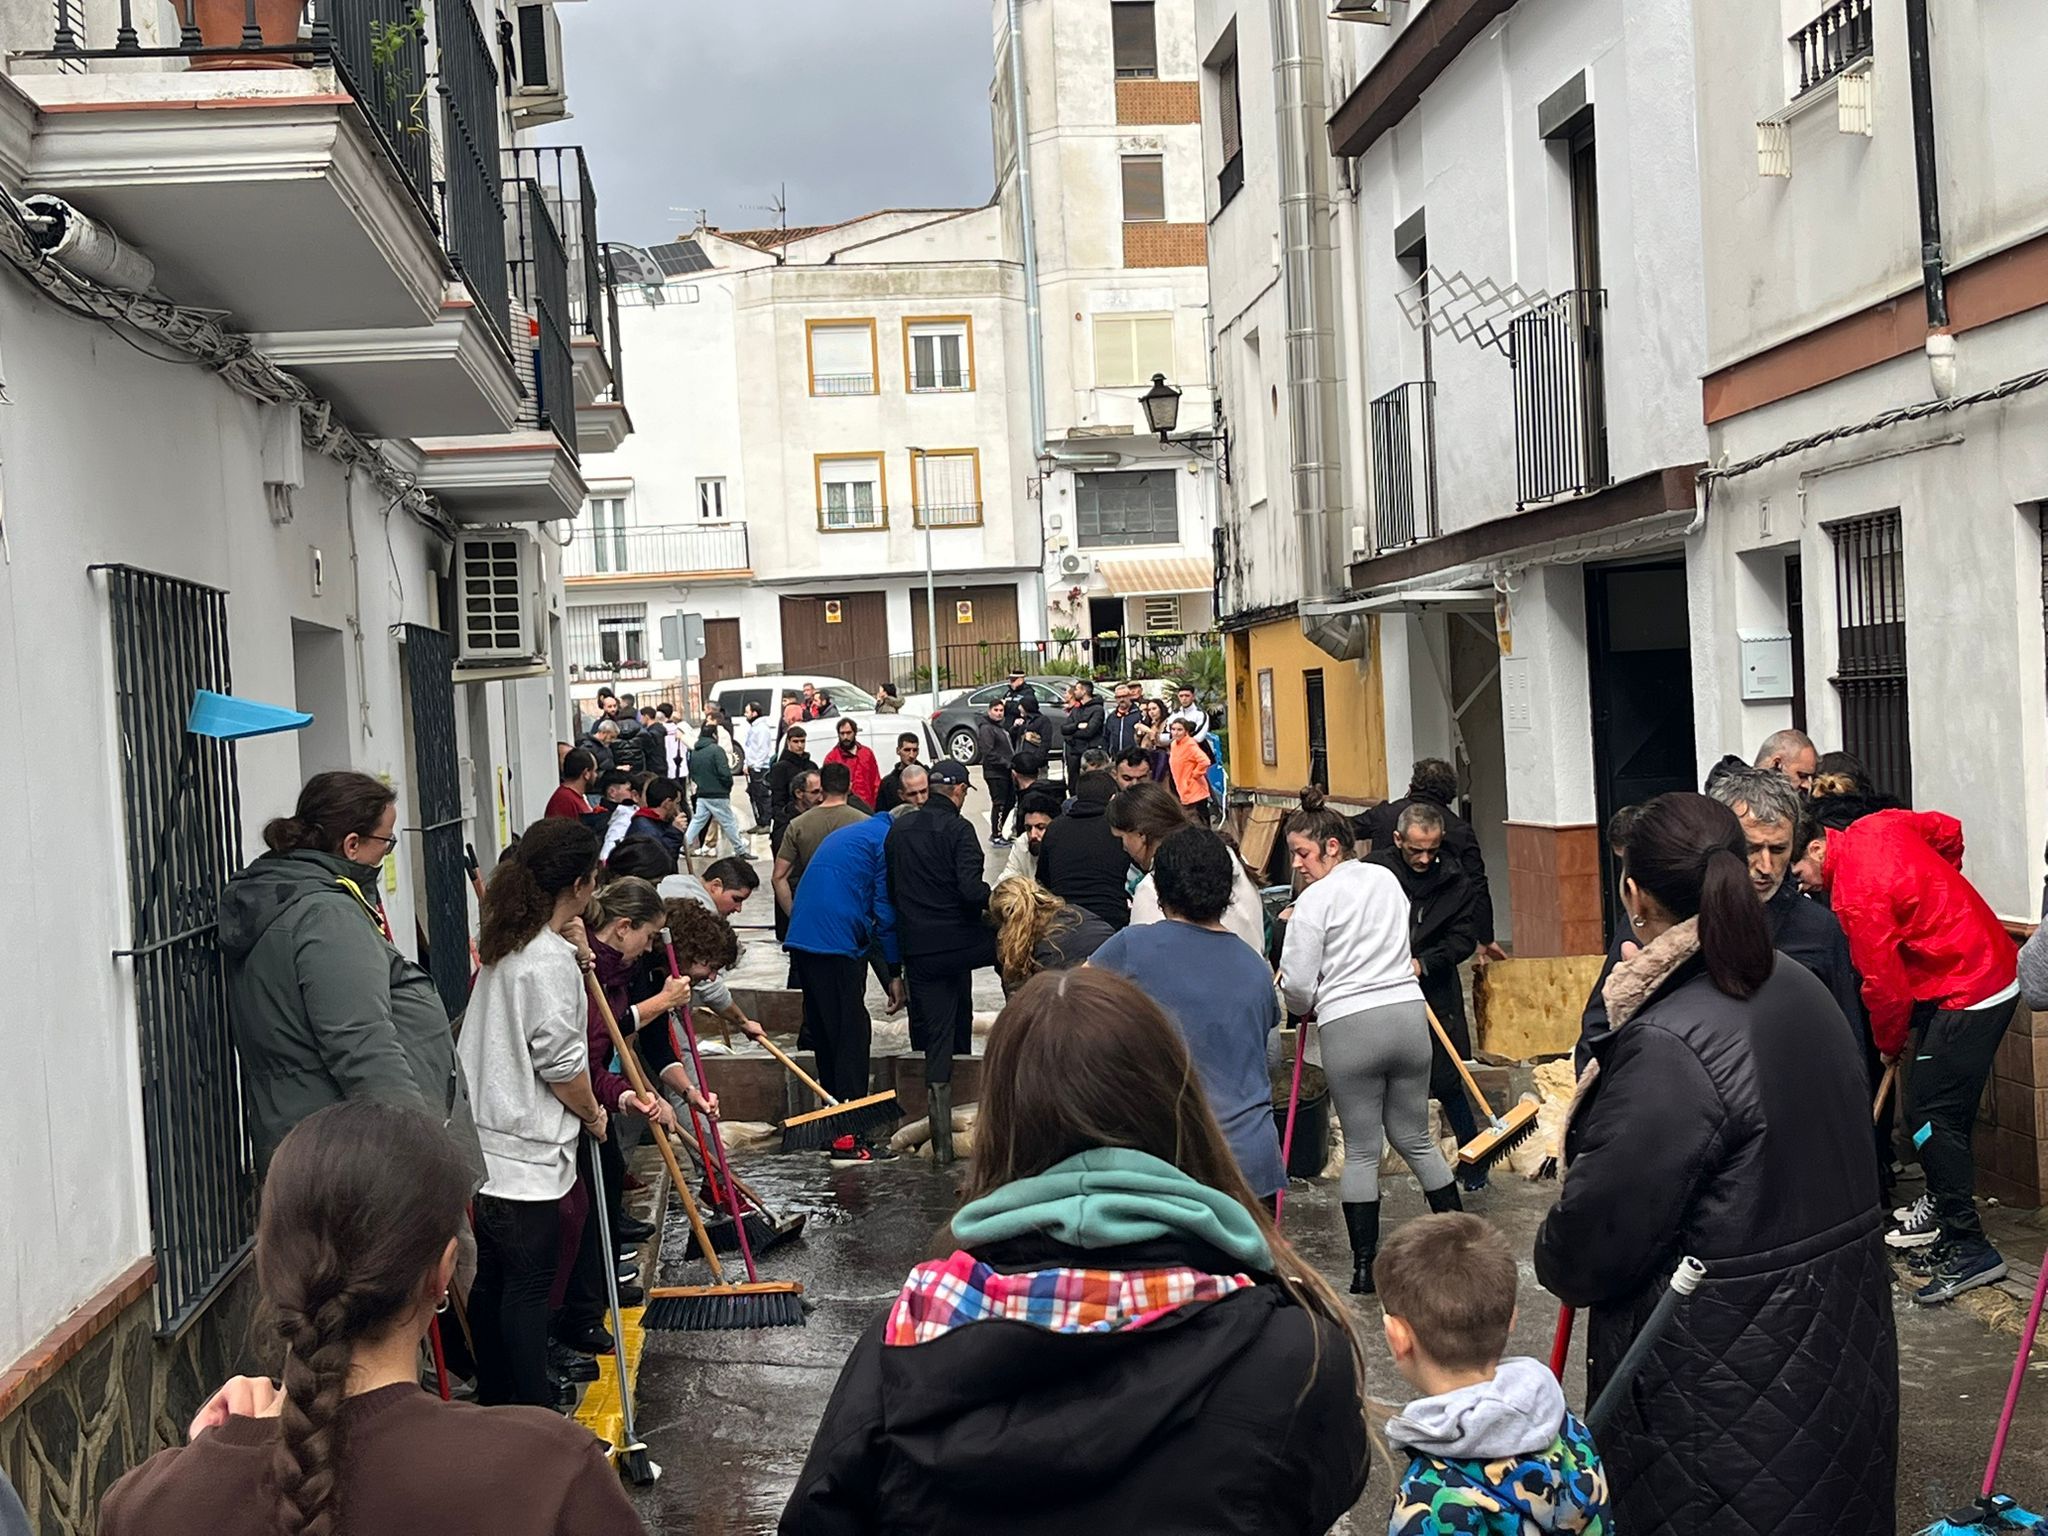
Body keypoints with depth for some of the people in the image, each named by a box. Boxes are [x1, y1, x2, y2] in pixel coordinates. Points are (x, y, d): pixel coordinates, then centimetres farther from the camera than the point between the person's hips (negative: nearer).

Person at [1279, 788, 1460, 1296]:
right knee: (1415, 1138, 18)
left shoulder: (1314, 901, -8)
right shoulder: (1386, 879, 11)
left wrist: (1305, 1007, 12)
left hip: (1348, 1026, -5)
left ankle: (1364, 1267, 9)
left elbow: (1297, 985, -8)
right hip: (1407, 1012, 5)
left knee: (1361, 1150, 6)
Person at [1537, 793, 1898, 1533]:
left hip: (1722, 1377, -8)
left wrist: (1555, 1260, 1)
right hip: (1835, 1335, 8)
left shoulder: (1667, 1050, -26)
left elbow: (1593, 1242, -21)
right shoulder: (1800, 991, 1)